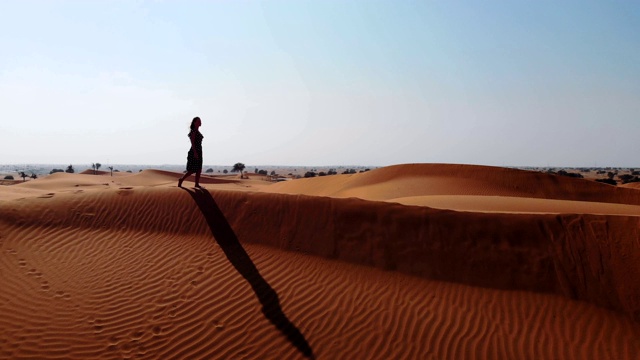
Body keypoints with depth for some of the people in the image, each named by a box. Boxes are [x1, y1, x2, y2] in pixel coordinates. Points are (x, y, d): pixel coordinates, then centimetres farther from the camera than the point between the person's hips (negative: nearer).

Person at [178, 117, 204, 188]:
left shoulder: (197, 131, 16)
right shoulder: (193, 131, -10)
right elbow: (192, 142, -17)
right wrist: (195, 152, -24)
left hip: (199, 151, 9)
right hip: (194, 151, -9)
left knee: (199, 169, 5)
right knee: (192, 170, -7)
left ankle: (197, 184, 6)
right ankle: (181, 180, 5)